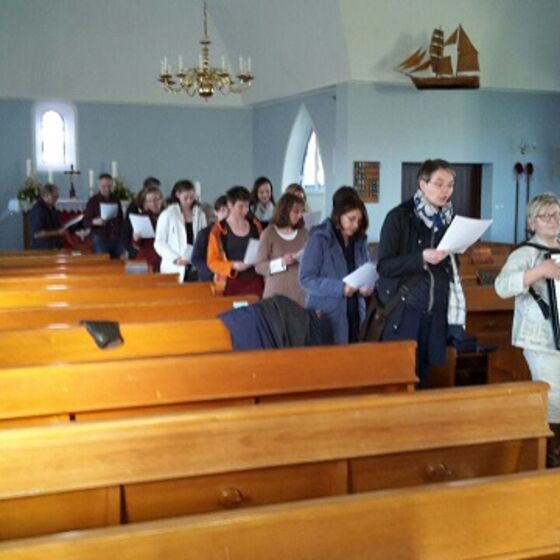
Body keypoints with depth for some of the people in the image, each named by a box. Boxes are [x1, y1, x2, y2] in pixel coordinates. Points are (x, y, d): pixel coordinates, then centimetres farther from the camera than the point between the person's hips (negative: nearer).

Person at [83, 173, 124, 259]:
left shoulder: (116, 200, 13)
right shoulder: (93, 201, 0)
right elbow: (85, 222, -3)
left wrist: (122, 238, 13)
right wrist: (95, 222, -24)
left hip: (116, 239, 4)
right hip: (100, 239, -4)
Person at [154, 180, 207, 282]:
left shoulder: (200, 215, 9)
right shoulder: (167, 215, 0)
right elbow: (159, 243, -2)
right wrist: (175, 258, -14)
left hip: (195, 268, 3)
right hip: (174, 268, -3)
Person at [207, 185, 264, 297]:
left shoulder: (255, 225, 9)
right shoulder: (219, 230, -1)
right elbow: (212, 262, -3)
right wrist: (233, 266, -17)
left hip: (255, 280, 3)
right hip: (231, 283, -3)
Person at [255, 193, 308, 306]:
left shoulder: (303, 233, 7)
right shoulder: (269, 233, -4)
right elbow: (259, 266, -5)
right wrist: (281, 262, -18)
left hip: (299, 291, 3)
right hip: (276, 292, -3)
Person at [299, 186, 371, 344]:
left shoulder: (360, 240, 8)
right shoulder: (319, 238, -9)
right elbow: (306, 279, -13)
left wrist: (367, 286, -5)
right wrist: (340, 288, -22)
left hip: (355, 316, 6)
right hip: (326, 317, -5)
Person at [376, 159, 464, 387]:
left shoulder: (448, 219, 8)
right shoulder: (399, 216, -7)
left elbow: (451, 268, 16)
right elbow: (384, 266, -10)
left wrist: (455, 320, 8)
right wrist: (422, 258, -23)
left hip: (435, 314, 4)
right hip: (403, 312, -4)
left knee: (421, 377, 7)